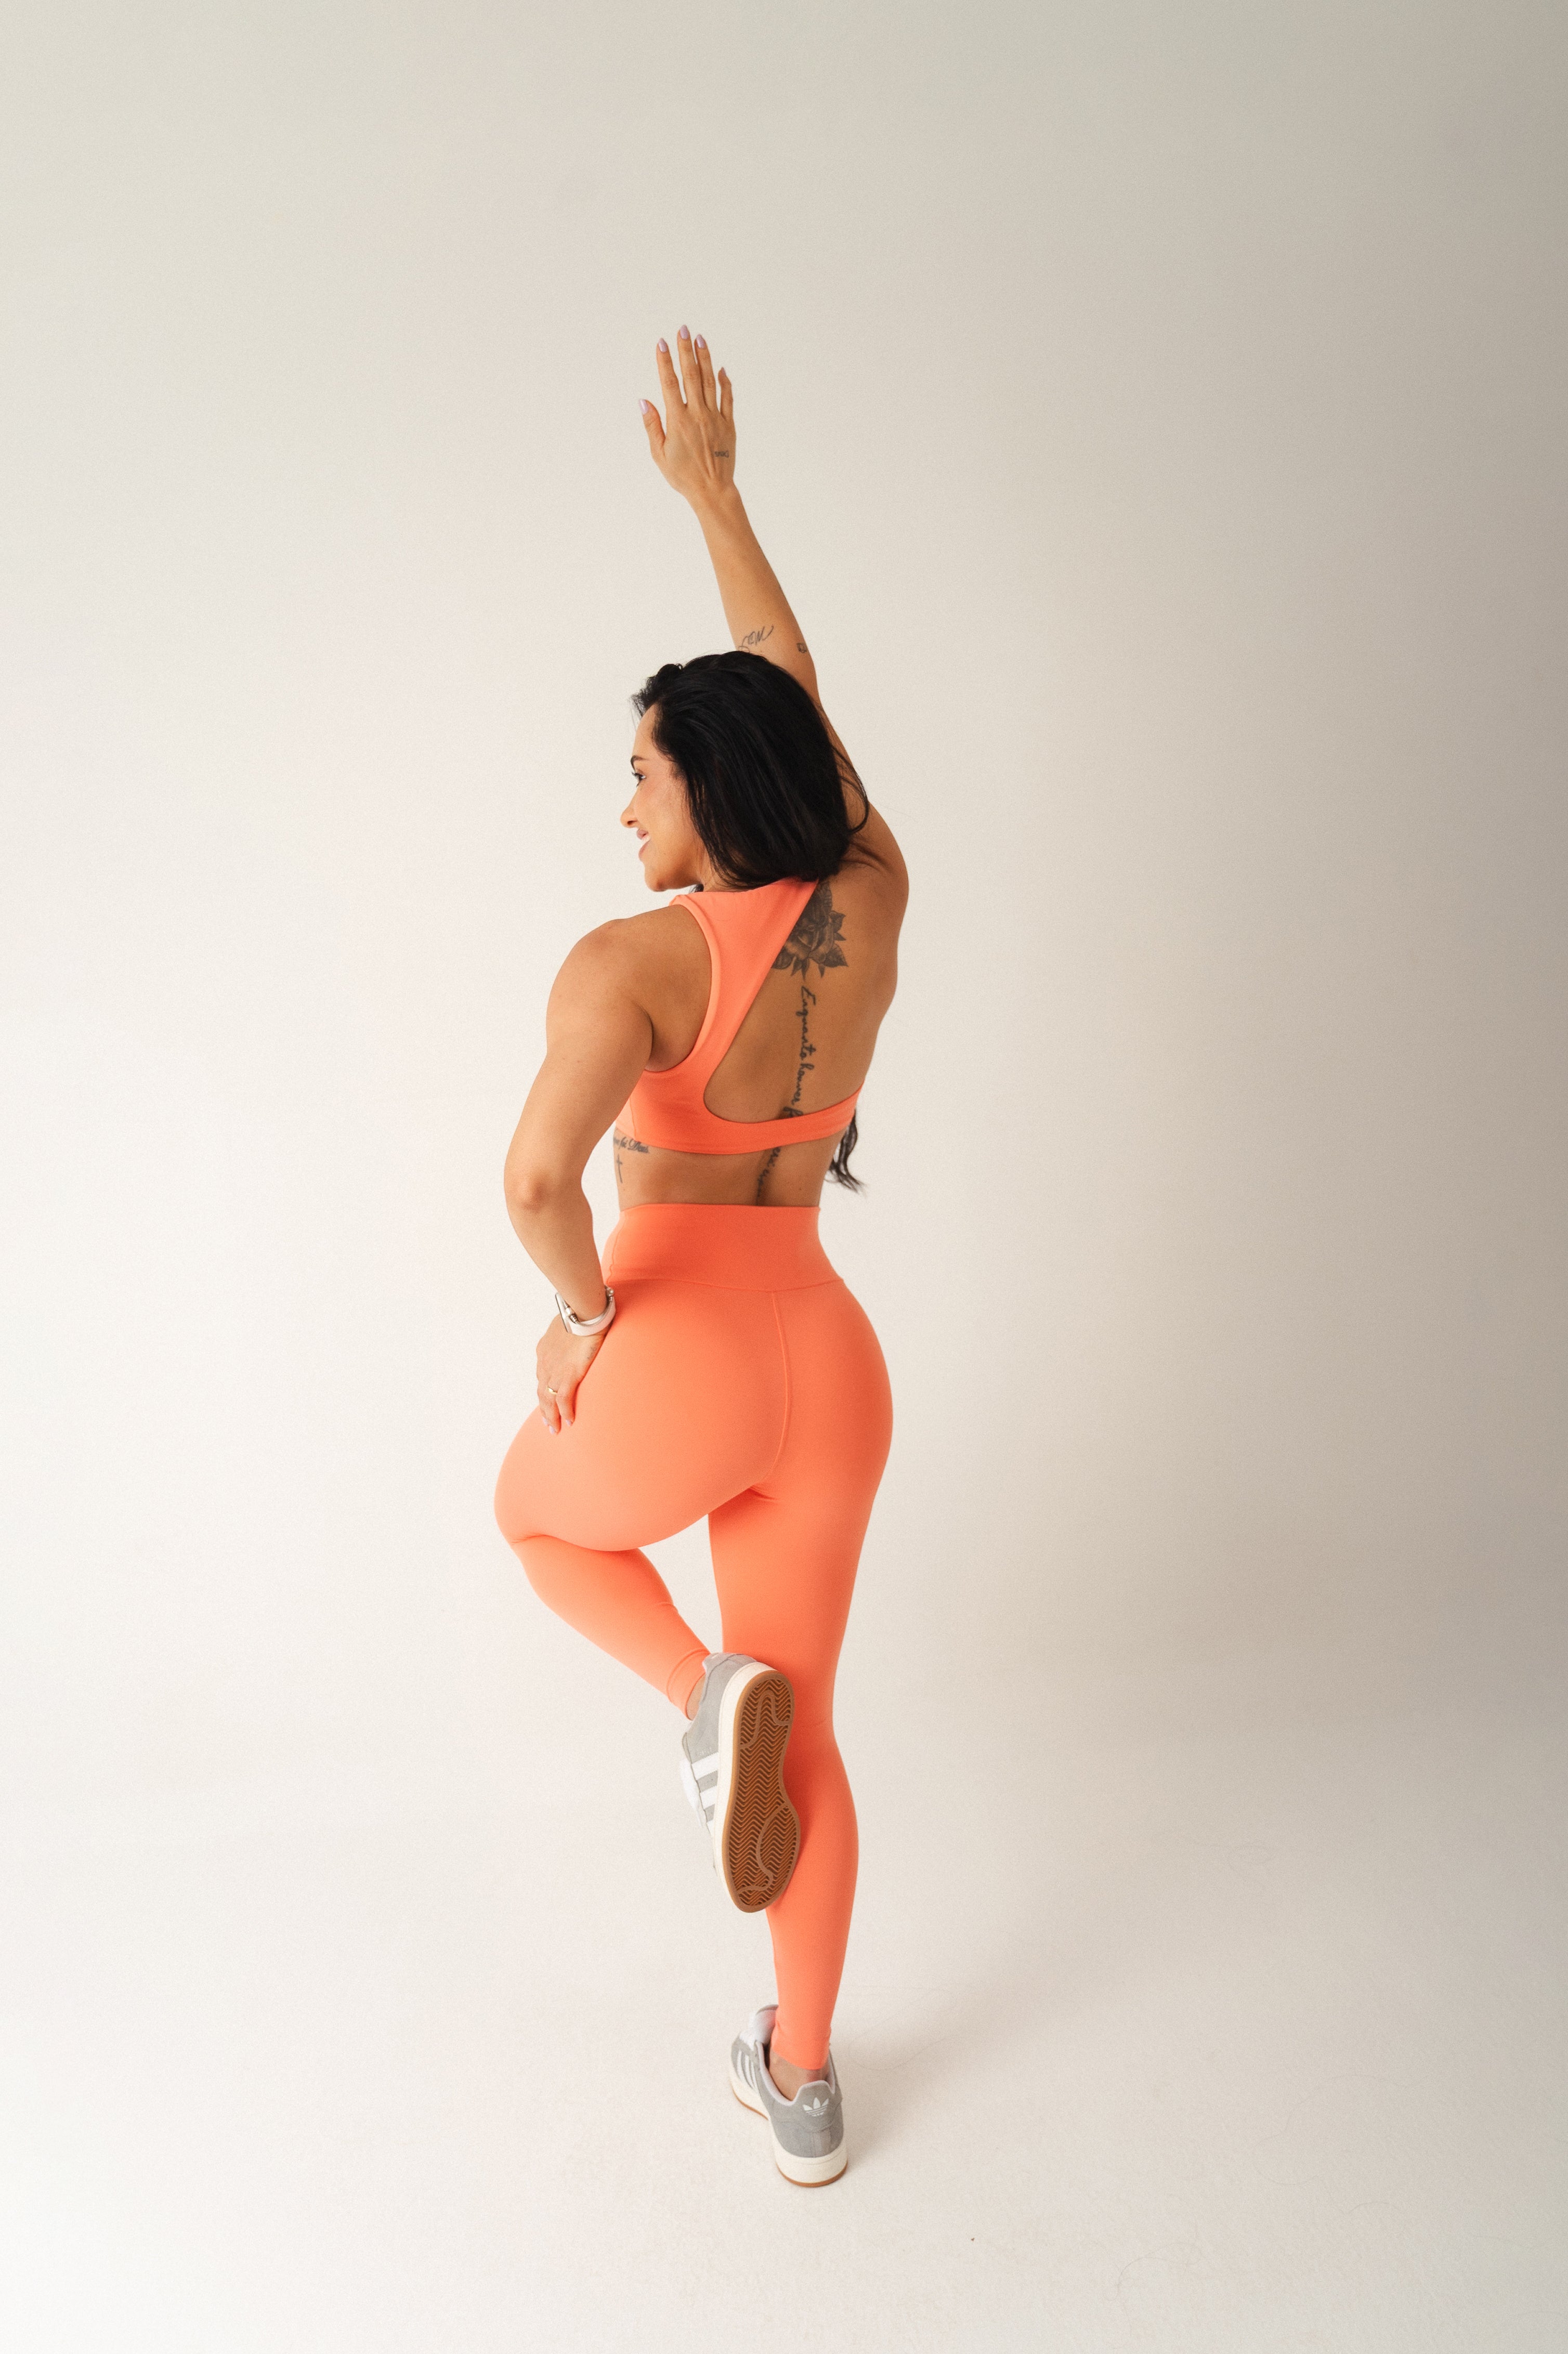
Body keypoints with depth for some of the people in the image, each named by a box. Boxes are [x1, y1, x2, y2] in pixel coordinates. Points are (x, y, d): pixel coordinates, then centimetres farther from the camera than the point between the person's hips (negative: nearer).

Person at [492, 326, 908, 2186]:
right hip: (828, 1368, 5)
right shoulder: (875, 905, 1)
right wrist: (712, 490, 24)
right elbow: (790, 697, 16)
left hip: (675, 1368, -5)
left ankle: (705, 1690, 7)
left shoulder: (632, 960, -15)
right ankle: (802, 2089, 36)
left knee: (541, 1515, 34)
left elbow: (537, 1173, -31)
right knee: (804, 1732, 24)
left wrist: (587, 1312, -10)